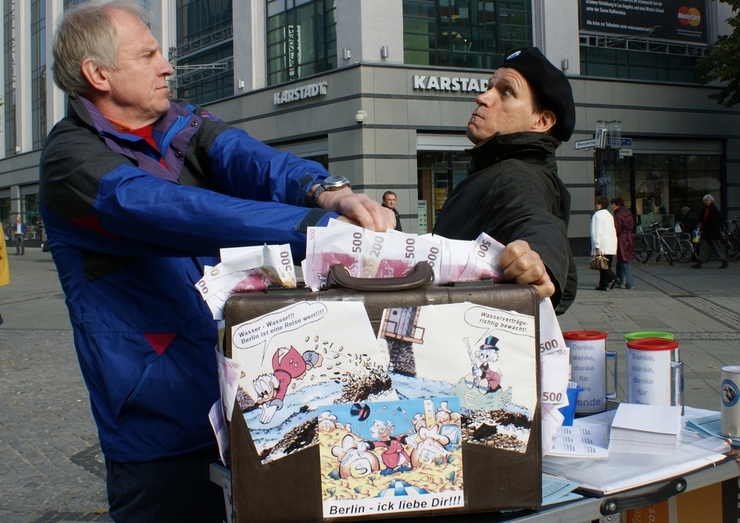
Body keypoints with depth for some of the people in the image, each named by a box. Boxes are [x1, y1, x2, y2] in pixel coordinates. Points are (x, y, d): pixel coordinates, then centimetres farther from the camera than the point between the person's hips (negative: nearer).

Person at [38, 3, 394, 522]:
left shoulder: (186, 125, 8)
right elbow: (169, 211, -30)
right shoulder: (71, 158, -12)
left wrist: (327, 190, -36)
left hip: (249, 396, 6)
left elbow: (249, 159, -14)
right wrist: (318, 226, -41)